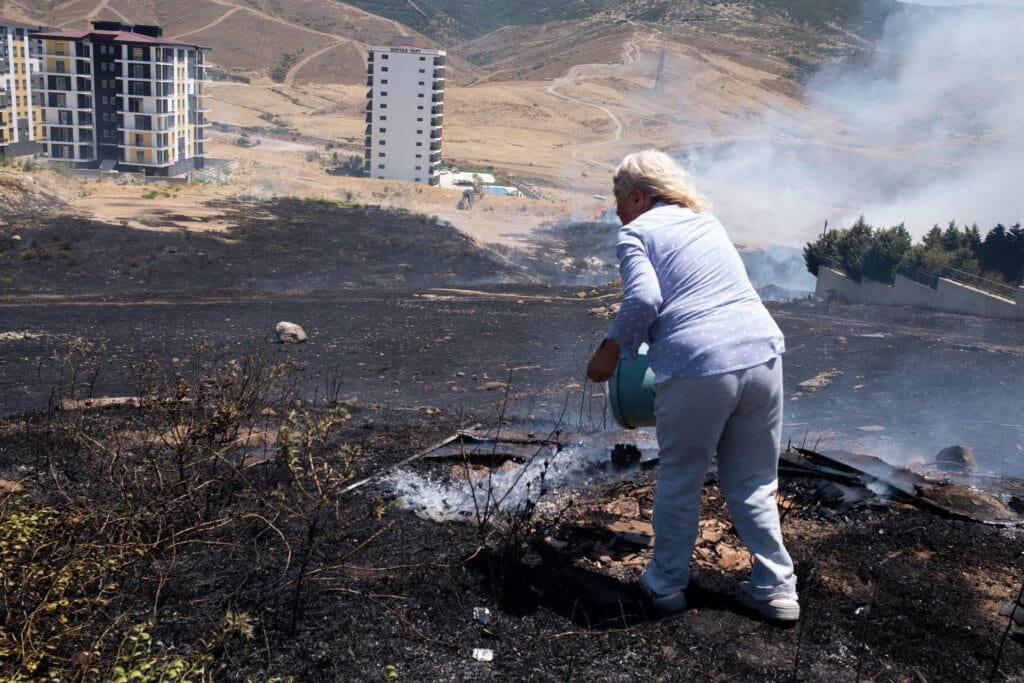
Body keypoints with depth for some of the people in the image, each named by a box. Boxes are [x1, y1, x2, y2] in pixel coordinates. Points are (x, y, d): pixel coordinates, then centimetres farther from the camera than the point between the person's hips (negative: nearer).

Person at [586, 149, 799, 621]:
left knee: (680, 481, 13)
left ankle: (666, 583, 26)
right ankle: (776, 589, 23)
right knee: (754, 484, 18)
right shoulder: (706, 220, 24)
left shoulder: (635, 233, 4)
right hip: (762, 353, 6)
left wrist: (610, 350, 0)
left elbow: (644, 299, -13)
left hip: (698, 368, -6)